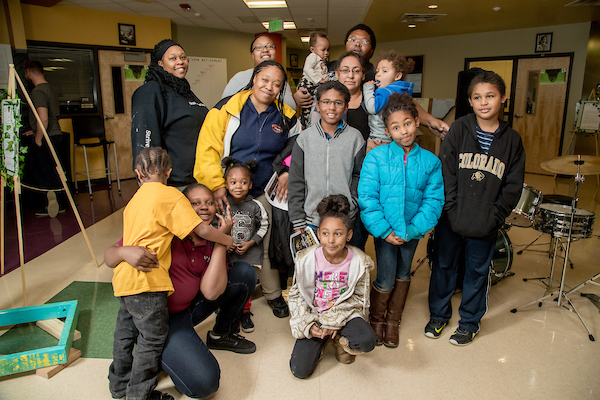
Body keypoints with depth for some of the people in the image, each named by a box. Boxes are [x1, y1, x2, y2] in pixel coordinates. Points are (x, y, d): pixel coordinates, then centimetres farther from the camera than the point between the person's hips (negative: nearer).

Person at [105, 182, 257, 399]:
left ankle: (222, 335, 15)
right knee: (203, 382, -25)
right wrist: (125, 252, -38)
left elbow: (211, 292, -18)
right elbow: (109, 255, -13)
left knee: (245, 273, -4)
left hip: (190, 307, 6)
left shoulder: (212, 242, -3)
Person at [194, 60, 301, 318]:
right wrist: (216, 186, -13)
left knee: (265, 244, 9)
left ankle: (273, 294, 29)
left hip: (263, 193, 2)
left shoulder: (286, 117, 3)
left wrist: (287, 172, 0)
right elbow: (207, 149, -6)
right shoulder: (227, 109, -5)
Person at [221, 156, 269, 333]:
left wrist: (250, 243, -6)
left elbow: (264, 227, 2)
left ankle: (245, 313, 21)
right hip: (227, 251, 0)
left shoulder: (255, 206, -7)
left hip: (250, 250, 0)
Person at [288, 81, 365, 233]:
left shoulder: (355, 137, 1)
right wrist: (297, 221, -1)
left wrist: (351, 202, -7)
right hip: (311, 218, 0)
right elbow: (296, 181, 2)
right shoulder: (305, 138, 1)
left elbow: (359, 176, 7)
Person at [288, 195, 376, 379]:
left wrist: (334, 320, -16)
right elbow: (296, 295, -1)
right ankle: (320, 342, 18)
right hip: (312, 315, 1)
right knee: (300, 370, -13)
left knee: (367, 341, -31)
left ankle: (341, 341, 5)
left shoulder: (359, 262, -13)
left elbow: (360, 298, -4)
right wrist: (307, 324, -14)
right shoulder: (306, 259, -12)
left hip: (345, 314, 0)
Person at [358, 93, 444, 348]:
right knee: (385, 281, 1)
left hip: (412, 230, 3)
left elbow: (433, 200, -5)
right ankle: (376, 320, 30)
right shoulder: (376, 157, -9)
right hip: (385, 230, -3)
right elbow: (367, 197, -12)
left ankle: (392, 322, 40)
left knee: (403, 276, 18)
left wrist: (413, 230, -15)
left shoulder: (431, 161, -3)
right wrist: (384, 230, -16)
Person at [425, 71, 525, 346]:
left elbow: (512, 187, 2)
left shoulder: (512, 140, 0)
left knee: (477, 272, 13)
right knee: (443, 266, 14)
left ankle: (469, 322, 34)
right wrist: (452, 209, -13)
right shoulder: (459, 129, -4)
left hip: (485, 225, 1)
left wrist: (494, 217, -7)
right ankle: (438, 315, 35)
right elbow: (445, 171, -7)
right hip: (450, 219, 0)